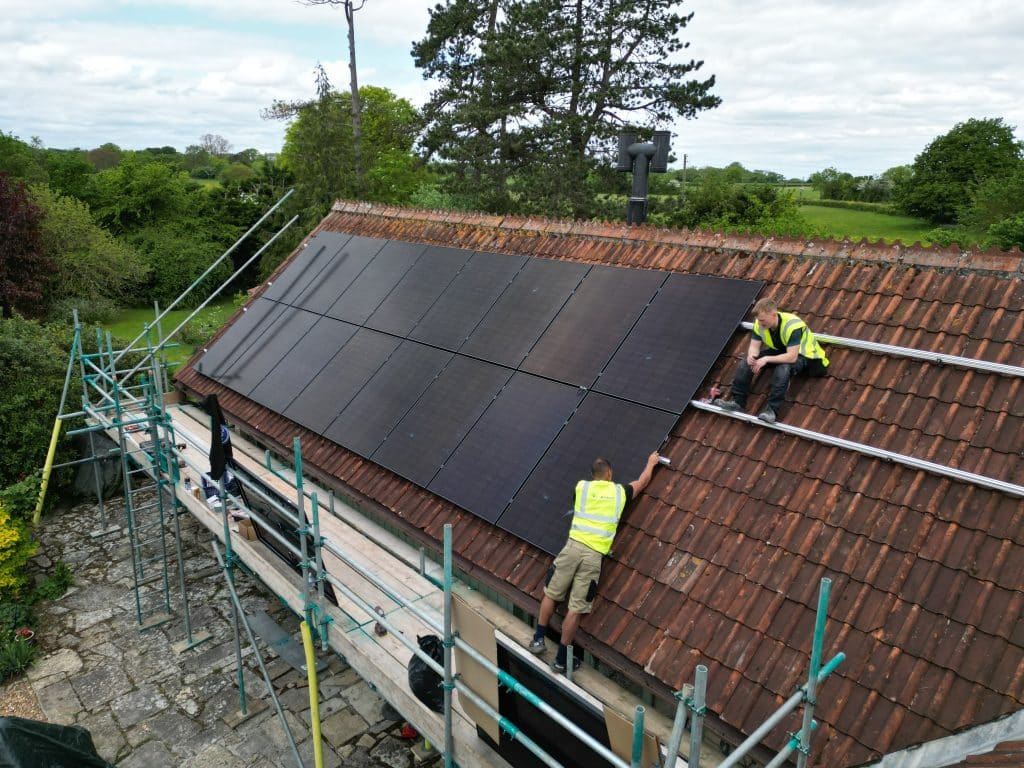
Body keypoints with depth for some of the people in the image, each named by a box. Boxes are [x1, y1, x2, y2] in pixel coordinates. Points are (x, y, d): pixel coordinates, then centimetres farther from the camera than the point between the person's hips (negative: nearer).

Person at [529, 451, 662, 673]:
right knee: (576, 608, 4)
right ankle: (561, 659, 11)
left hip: (573, 546, 1)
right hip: (594, 555, -1)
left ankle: (538, 639, 23)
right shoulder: (619, 492, 10)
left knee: (551, 594, 17)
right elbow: (642, 481, 29)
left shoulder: (582, 487, 8)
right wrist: (651, 463, 47)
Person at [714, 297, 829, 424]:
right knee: (746, 362, -12)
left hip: (802, 354, -7)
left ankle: (773, 410, -39)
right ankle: (738, 402, -14)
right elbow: (754, 346, -8)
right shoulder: (760, 324, -15)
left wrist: (766, 359, -39)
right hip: (779, 351, 7)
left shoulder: (792, 325, -34)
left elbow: (792, 357, -38)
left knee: (783, 368, -39)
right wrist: (751, 356, -32)